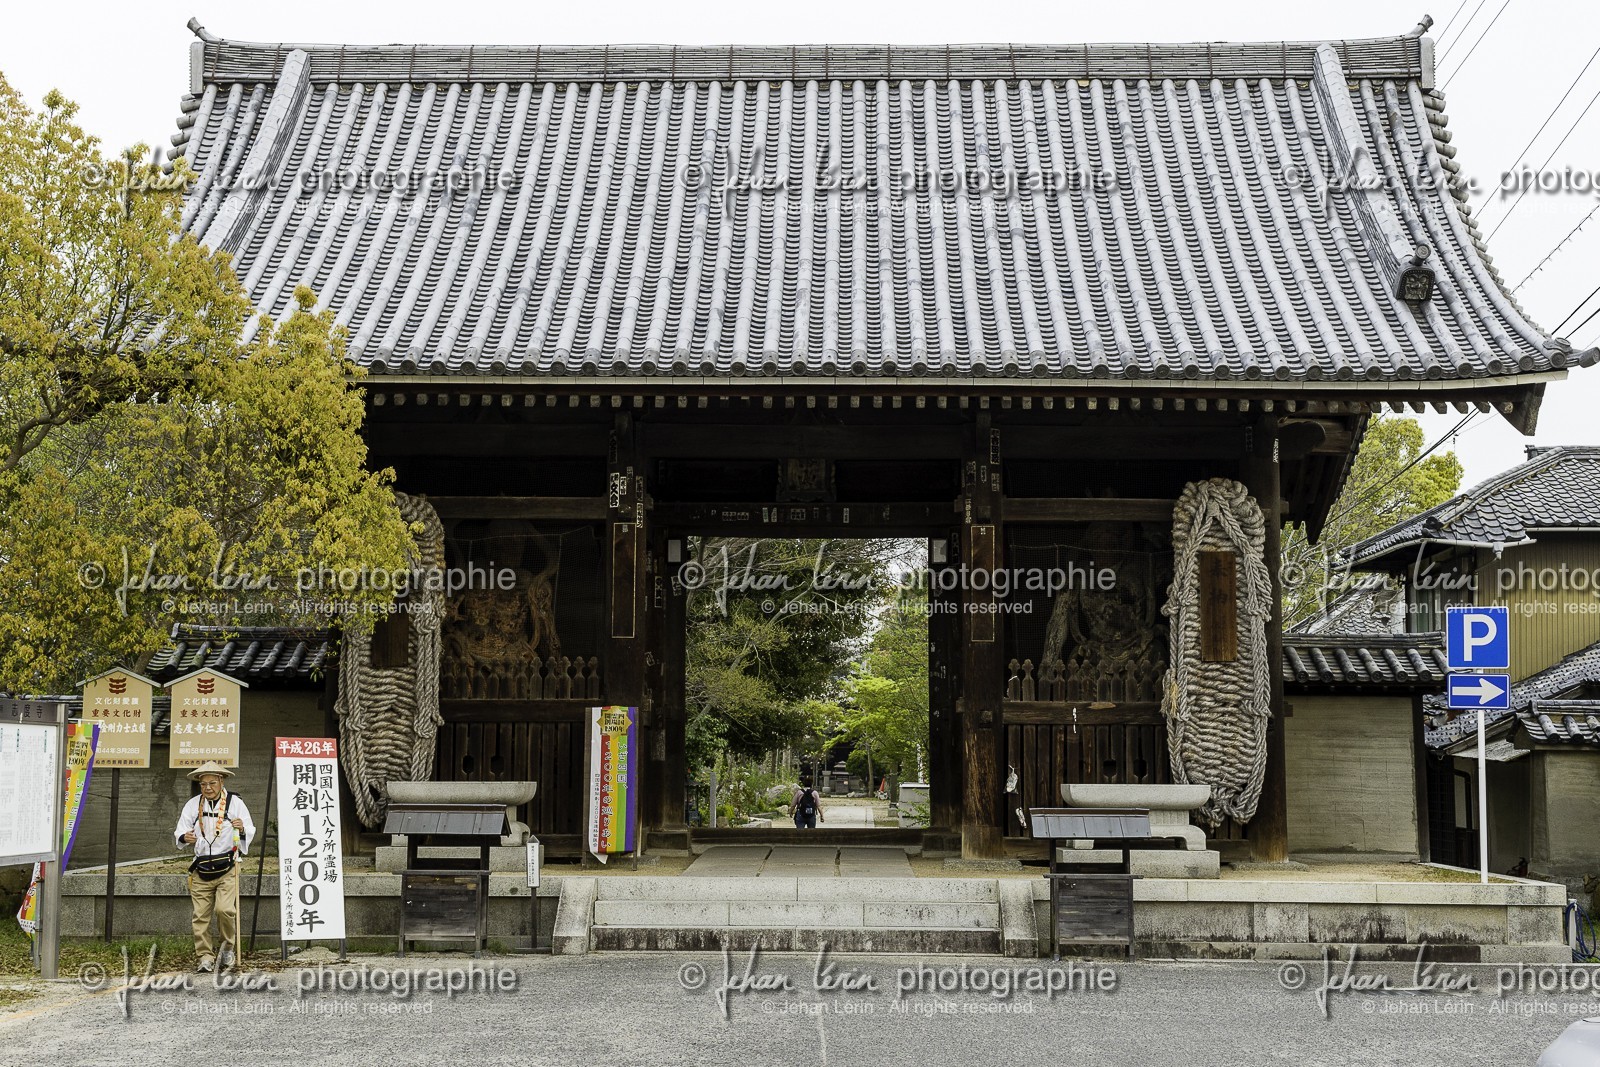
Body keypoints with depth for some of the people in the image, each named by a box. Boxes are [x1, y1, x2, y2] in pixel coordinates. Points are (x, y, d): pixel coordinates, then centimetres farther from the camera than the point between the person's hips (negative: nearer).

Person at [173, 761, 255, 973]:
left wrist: (242, 829, -20)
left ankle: (229, 946, 6)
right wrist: (184, 837, -16)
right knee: (201, 915, -1)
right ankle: (205, 957, 8)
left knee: (224, 909, -17)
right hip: (201, 868, 3)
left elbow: (250, 833, 4)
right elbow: (179, 832, 7)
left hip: (227, 869, -3)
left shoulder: (235, 803, 2)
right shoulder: (193, 805, 8)